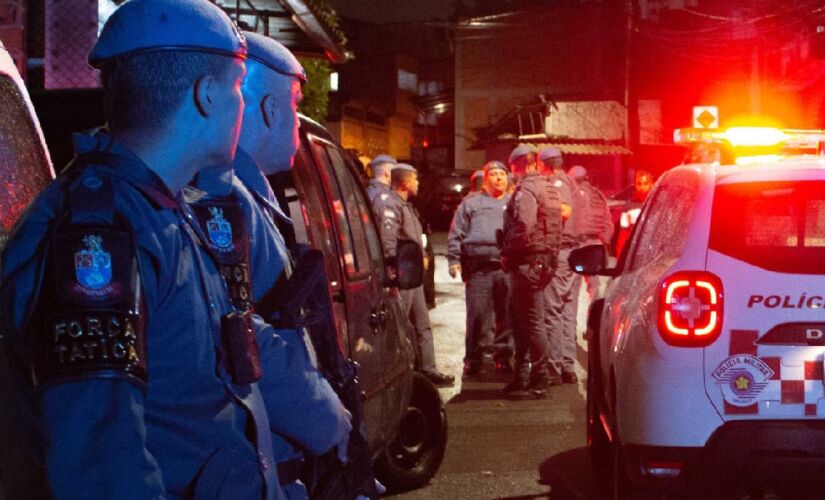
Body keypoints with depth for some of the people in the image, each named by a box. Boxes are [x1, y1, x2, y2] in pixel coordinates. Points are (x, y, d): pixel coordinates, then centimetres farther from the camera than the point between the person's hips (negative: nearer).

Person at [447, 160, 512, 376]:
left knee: (507, 314, 2)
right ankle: (475, 358, 1)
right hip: (479, 268, -2)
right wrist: (454, 261, 0)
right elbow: (455, 235, 10)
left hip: (508, 267, 2)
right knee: (478, 314, -4)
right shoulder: (471, 203, 15)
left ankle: (503, 355, 11)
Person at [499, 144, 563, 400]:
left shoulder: (527, 189, -13)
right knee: (519, 318, 17)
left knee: (532, 321, -5)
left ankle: (539, 381, -1)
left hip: (527, 261, -10)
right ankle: (521, 377, 23)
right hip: (545, 260, 10)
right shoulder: (550, 189, 18)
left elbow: (523, 227, -25)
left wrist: (507, 253, -12)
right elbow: (556, 227, 21)